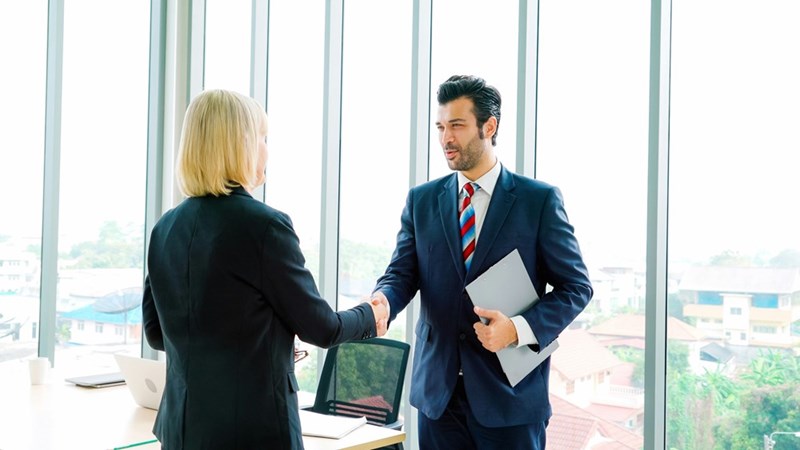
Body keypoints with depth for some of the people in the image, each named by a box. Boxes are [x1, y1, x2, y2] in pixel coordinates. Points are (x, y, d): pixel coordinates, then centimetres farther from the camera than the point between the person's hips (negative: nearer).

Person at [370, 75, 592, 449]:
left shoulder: (540, 199, -3)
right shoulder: (421, 200, 6)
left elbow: (576, 286, -3)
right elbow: (402, 274, 2)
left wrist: (519, 328, -18)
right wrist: (382, 302, -21)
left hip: (511, 394, -2)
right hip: (437, 391, 3)